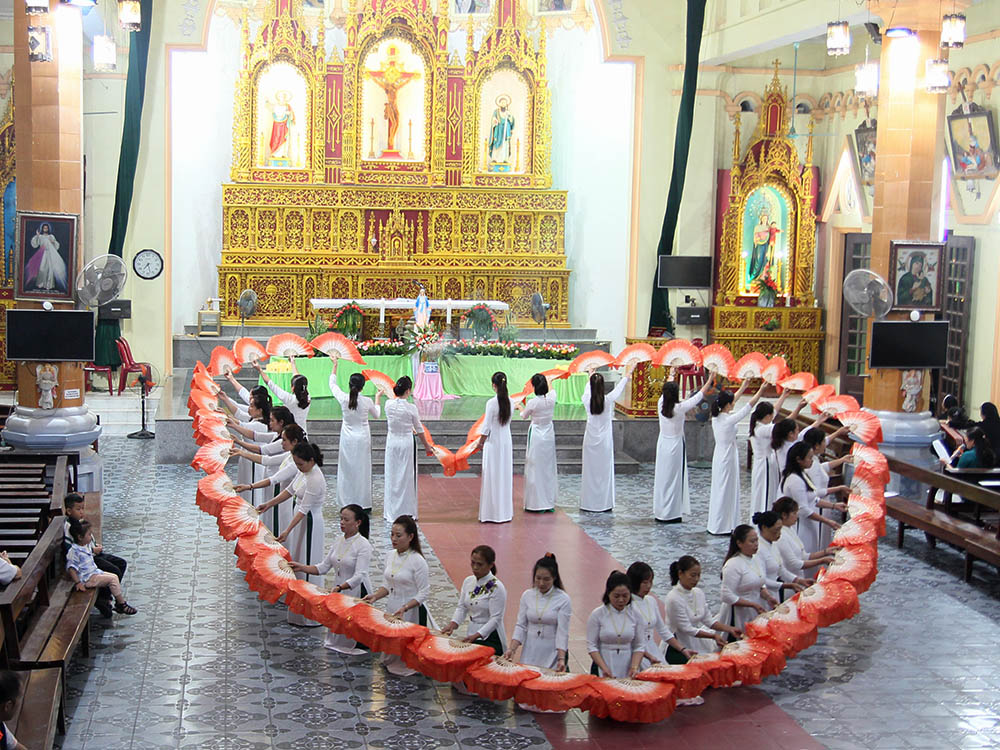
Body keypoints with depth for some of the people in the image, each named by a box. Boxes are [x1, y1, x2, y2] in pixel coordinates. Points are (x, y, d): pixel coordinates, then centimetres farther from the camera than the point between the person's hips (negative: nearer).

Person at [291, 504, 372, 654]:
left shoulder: (363, 545, -16)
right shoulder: (339, 542, 6)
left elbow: (359, 576, -24)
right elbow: (323, 567, 7)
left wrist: (340, 587, -36)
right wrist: (301, 567, -4)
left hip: (357, 594, -7)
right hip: (339, 592, 7)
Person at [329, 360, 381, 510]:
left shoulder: (343, 399, -10)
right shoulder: (367, 401, -11)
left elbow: (332, 384, 8)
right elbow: (376, 415, 10)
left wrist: (335, 365, 18)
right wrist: (377, 398, 24)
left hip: (347, 440, 1)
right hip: (362, 439, -1)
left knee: (346, 470, 7)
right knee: (362, 470, 6)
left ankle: (347, 502, 10)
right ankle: (363, 503, 11)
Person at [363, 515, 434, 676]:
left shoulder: (417, 560, -17)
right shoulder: (391, 555, 5)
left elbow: (424, 593, -15)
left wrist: (405, 607, -27)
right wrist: (375, 596, -4)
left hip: (411, 613, -7)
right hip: (392, 608, 7)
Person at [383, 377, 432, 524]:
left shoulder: (388, 405, -4)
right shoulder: (411, 408, -13)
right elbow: (419, 430, -3)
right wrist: (426, 446, 11)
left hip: (392, 442, 3)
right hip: (407, 442, -3)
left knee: (391, 475, 10)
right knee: (406, 476, 6)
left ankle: (391, 511, 16)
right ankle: (406, 510, 10)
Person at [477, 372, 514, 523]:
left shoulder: (492, 403, -16)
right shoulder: (510, 402, 1)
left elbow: (486, 428, -14)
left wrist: (480, 443, 1)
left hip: (493, 443, -5)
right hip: (507, 443, 5)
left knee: (492, 478, 2)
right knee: (505, 476, 12)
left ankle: (493, 512, 5)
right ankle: (505, 511, 18)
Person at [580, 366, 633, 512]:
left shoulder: (587, 400, -8)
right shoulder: (608, 400, -11)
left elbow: (587, 389, 15)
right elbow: (618, 389, 7)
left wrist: (591, 377, 36)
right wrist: (626, 376, 27)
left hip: (590, 440, 2)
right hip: (604, 441, -1)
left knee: (590, 471, 7)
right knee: (605, 471, 5)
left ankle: (588, 503, 12)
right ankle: (604, 503, 8)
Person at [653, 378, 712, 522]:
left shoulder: (661, 405, -7)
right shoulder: (680, 408, -19)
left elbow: (665, 391, 14)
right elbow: (699, 396, -13)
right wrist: (710, 380, -4)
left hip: (662, 445, 5)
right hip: (676, 446, -5)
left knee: (661, 478, 13)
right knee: (674, 479, 2)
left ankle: (659, 512, 21)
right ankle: (671, 513, 5)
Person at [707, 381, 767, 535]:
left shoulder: (716, 417, -1)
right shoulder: (729, 419, -22)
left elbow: (729, 402, 14)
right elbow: (748, 406, -18)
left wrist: (743, 387, 23)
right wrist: (761, 391, -10)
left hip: (718, 457, 8)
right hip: (728, 457, -8)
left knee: (719, 489, 16)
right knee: (726, 491, 1)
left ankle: (715, 525, 25)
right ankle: (722, 526, 7)